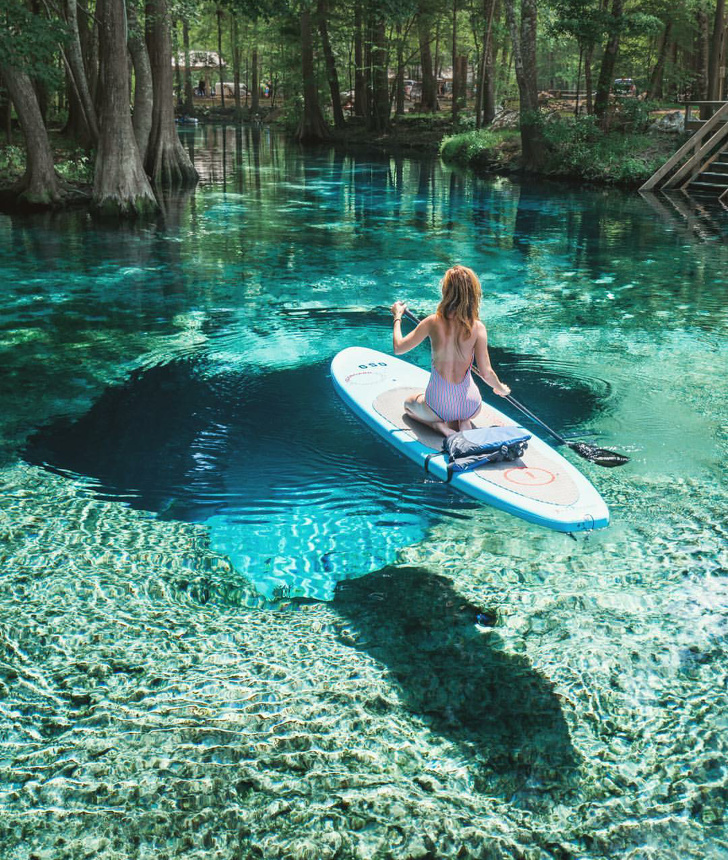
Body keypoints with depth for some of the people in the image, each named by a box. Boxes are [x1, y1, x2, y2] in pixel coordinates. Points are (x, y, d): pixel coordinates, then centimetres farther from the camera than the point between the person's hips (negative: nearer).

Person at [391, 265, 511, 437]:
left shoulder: (433, 322, -12)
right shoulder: (478, 327, -10)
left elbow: (398, 348, -1)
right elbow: (486, 373, -9)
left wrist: (397, 316, 15)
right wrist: (501, 389, 12)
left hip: (438, 405, -2)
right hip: (469, 406, 2)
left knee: (409, 403, 34)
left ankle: (439, 425, 5)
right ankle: (464, 423, 7)